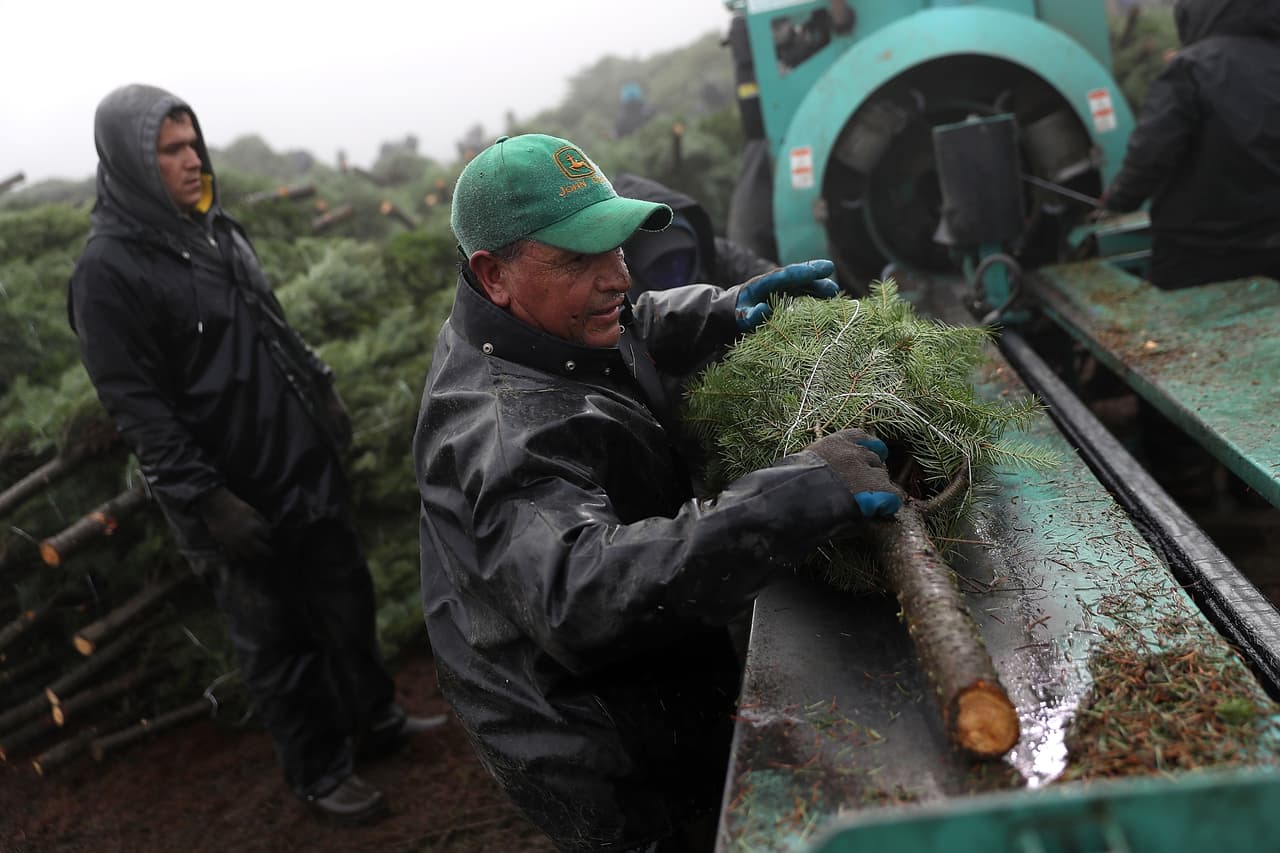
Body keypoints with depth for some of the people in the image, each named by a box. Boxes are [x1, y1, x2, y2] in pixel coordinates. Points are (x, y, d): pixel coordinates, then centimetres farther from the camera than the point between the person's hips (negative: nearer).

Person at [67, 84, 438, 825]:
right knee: (275, 638, 10)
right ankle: (319, 770, 28)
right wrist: (208, 501, -22)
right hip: (237, 495, -7)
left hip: (309, 466, 7)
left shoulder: (220, 231, 6)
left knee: (348, 600, 19)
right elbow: (138, 407, -19)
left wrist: (324, 395, 17)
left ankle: (374, 717, 40)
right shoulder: (109, 271, -16)